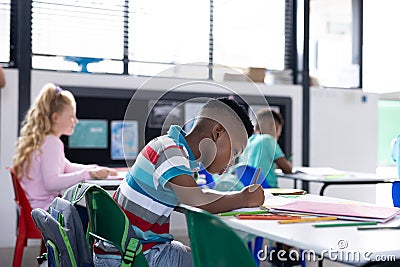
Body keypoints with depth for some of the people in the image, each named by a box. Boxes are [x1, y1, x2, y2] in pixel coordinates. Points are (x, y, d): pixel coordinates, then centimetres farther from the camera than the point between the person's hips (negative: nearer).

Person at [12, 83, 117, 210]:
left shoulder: (41, 140, 15)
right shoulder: (51, 142, -16)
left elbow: (67, 167, 23)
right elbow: (51, 182, -28)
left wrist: (96, 169, 11)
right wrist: (88, 174, -26)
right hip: (45, 209, -10)